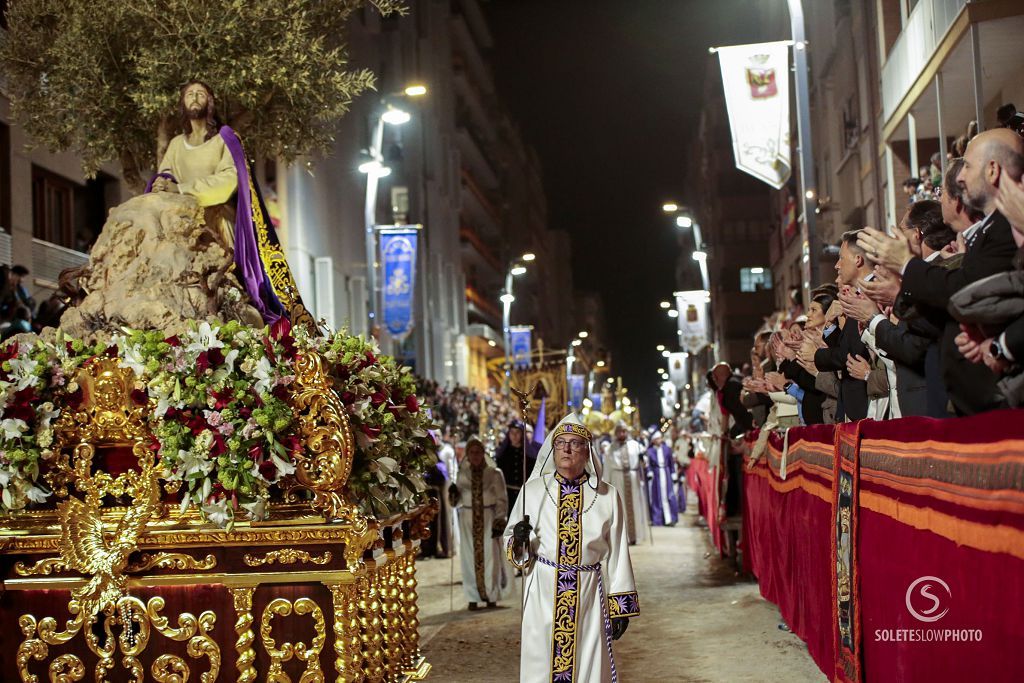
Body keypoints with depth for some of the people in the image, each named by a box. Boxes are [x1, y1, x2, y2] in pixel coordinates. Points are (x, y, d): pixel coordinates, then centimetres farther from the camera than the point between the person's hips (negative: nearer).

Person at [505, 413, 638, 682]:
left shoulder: (607, 495, 1)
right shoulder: (533, 489, 2)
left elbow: (617, 554, 2)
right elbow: (510, 538, 10)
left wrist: (620, 606, 1)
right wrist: (518, 540, -14)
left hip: (589, 595, 0)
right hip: (543, 594, 0)